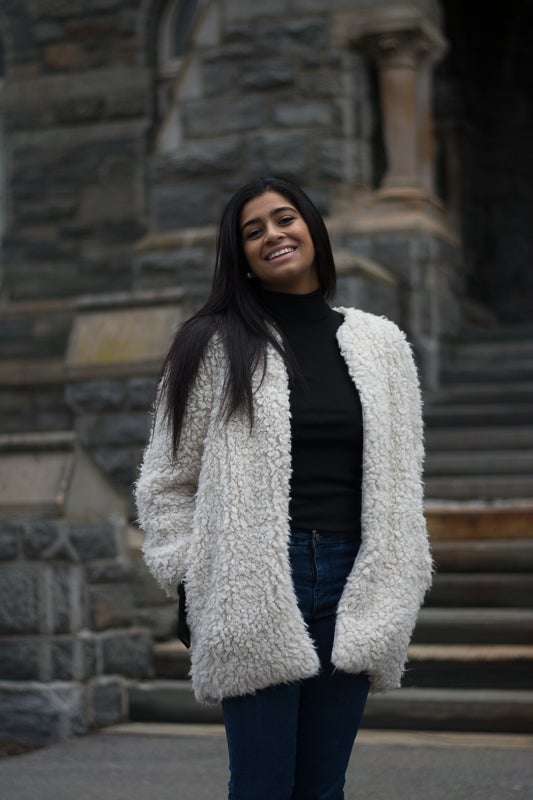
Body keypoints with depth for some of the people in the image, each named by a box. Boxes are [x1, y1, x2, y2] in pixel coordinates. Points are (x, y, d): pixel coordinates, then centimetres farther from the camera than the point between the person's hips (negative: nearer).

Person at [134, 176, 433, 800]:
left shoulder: (379, 343, 11)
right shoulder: (214, 345, 2)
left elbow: (401, 481, 14)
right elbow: (166, 483, 5)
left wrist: (395, 598, 10)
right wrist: (189, 583, -3)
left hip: (350, 586, 3)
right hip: (256, 593, -3)